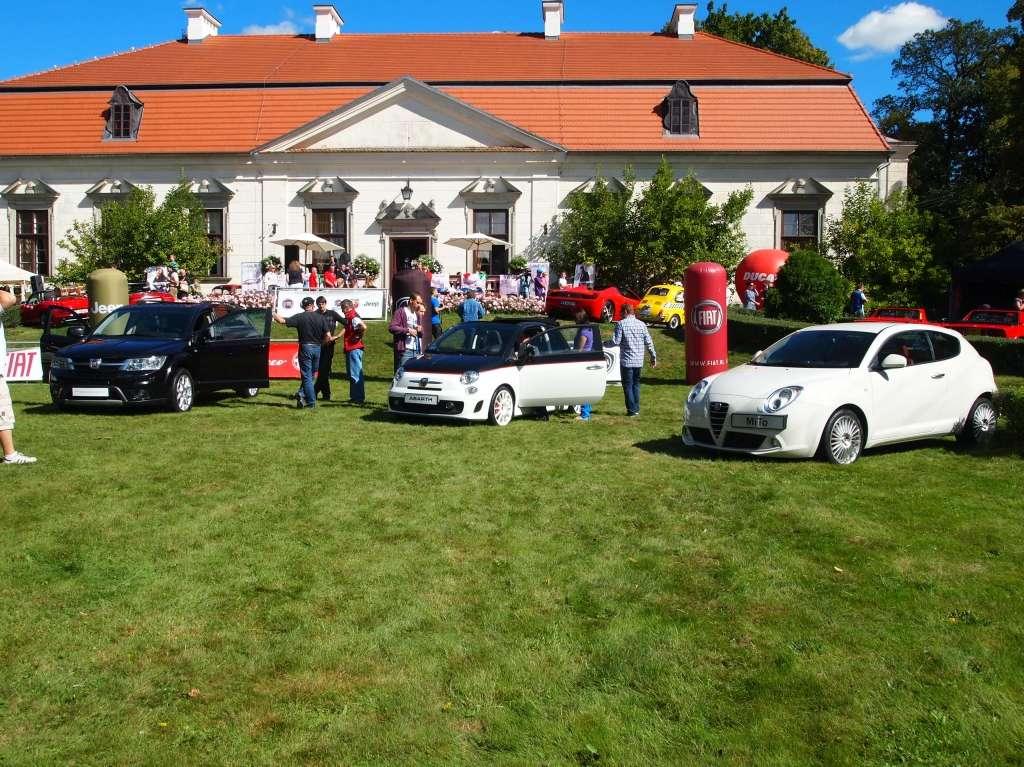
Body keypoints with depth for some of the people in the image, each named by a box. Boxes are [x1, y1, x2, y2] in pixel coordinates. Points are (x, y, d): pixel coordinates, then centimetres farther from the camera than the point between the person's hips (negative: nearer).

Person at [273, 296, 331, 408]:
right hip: (317, 348, 3)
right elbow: (328, 336, -2)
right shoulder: (320, 318, 1)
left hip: (305, 348, -2)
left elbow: (282, 321, -11)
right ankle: (302, 394, 2)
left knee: (307, 376, 1)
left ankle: (311, 402, -2)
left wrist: (273, 313, 5)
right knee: (311, 374, 16)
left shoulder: (299, 317, -6)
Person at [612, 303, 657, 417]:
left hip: (626, 360, -5)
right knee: (636, 384, 17)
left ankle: (632, 410, 2)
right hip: (639, 360, 5)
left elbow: (616, 341, -13)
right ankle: (636, 408, 17)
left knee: (628, 385, 3)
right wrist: (653, 356, 16)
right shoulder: (641, 324, 5)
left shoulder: (621, 324, -9)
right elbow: (649, 342, 6)